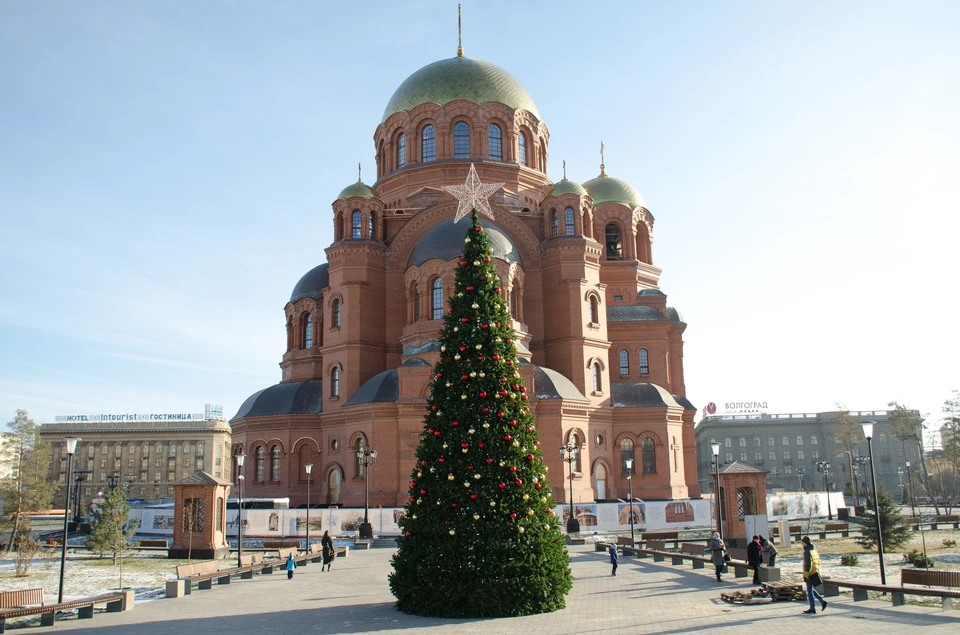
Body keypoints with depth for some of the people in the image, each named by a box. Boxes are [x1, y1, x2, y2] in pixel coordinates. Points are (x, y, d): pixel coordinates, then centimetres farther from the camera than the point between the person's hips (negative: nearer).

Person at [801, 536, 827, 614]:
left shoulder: (807, 552, -17)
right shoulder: (814, 550, 12)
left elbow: (808, 564, -22)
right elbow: (818, 562, 18)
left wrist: (806, 574, -19)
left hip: (810, 574, -9)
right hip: (815, 572, 9)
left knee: (809, 591, -1)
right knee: (811, 590, 20)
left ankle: (812, 609, 3)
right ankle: (822, 601, 12)